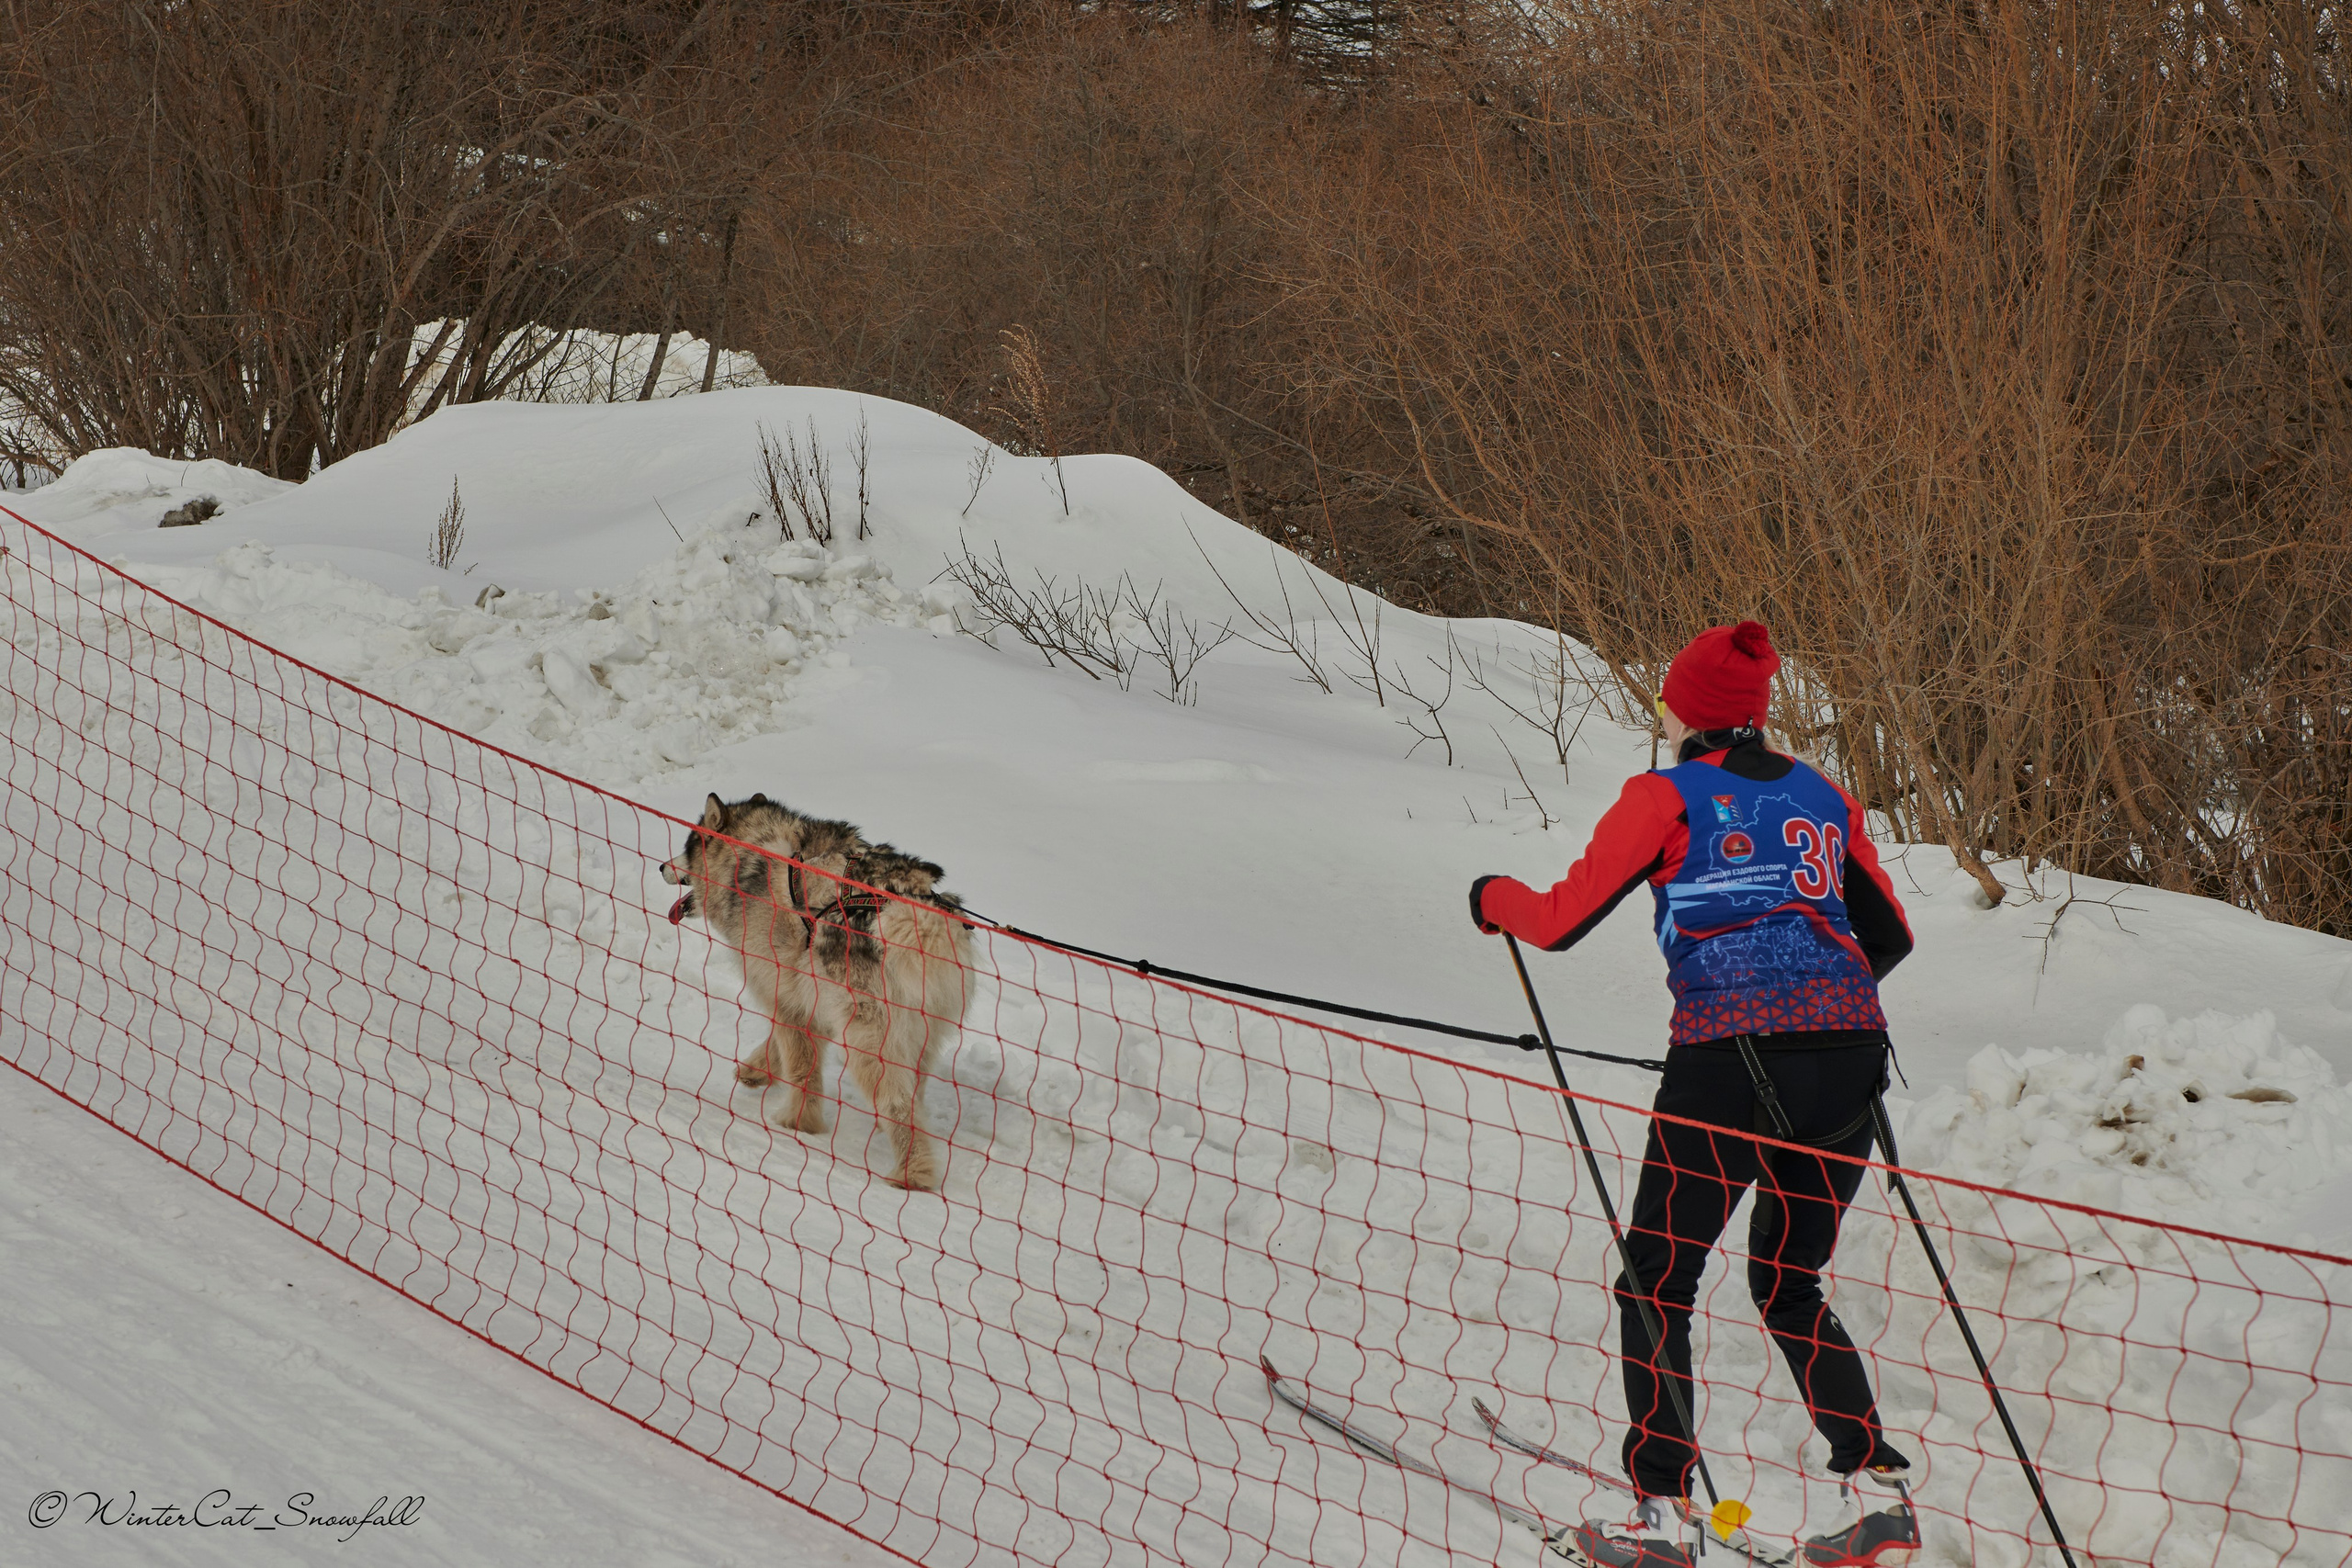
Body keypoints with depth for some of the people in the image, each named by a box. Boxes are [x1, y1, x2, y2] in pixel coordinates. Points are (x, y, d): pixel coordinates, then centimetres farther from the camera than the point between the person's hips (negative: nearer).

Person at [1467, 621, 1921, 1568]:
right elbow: (1889, 938, 25)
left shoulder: (1666, 797, 2)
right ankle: (1877, 1489, 6)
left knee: (1656, 1281, 9)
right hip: (1849, 1055, 5)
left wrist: (1493, 898, 22)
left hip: (1730, 1059, -5)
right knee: (1788, 1284, 19)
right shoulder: (1824, 798, 17)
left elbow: (1559, 922, 1)